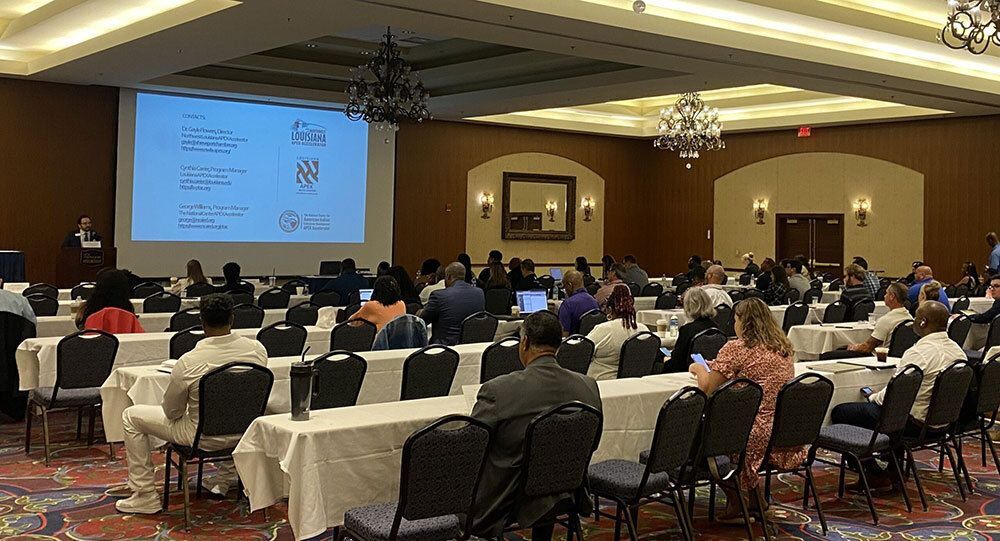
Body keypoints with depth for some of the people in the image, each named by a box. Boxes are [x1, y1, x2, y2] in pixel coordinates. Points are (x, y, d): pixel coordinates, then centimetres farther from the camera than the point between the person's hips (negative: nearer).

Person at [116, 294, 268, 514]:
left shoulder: (189, 362, -24)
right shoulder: (257, 349, -12)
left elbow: (171, 412, -10)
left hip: (204, 438, -4)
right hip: (244, 432, 5)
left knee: (131, 416, 12)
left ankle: (145, 496, 16)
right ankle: (225, 479, 39)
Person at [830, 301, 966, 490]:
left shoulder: (917, 352, -24)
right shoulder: (958, 351, 3)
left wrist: (873, 398, 0)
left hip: (915, 421, -9)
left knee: (840, 413, -1)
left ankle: (875, 474, 3)